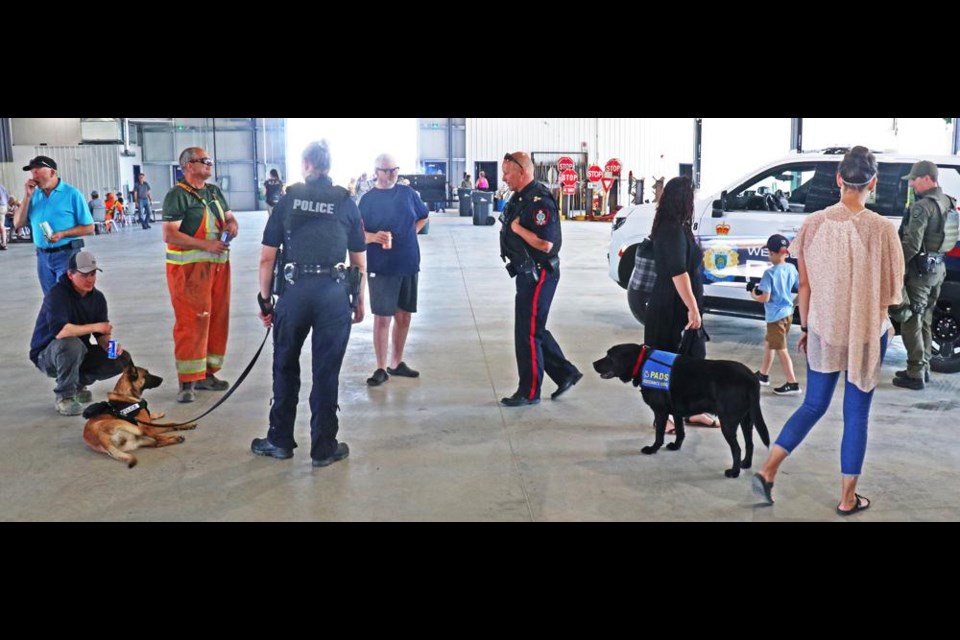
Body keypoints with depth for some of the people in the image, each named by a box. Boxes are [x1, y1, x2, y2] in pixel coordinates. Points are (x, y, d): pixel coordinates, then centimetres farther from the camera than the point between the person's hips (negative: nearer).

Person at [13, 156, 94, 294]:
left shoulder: (72, 194, -7)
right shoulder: (34, 195, 7)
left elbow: (89, 228, -7)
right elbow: (18, 224, 3)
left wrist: (62, 234, -20)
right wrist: (27, 197, -4)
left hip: (67, 254, -5)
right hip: (43, 256, 5)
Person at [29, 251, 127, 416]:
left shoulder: (97, 297, -3)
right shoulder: (57, 294, -23)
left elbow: (102, 334, -1)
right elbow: (59, 331, -38)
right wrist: (94, 327, -32)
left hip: (79, 353, 6)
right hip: (47, 354, -6)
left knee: (120, 360, -11)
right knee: (71, 344, -39)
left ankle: (79, 382, 13)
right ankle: (64, 397, -18)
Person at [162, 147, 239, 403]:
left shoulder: (215, 192, 14)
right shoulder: (177, 195, -9)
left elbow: (230, 217, 23)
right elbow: (169, 235, -17)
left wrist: (232, 225, -2)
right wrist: (206, 244, -22)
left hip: (218, 264, 7)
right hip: (189, 267, -7)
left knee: (217, 319, 9)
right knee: (191, 322, -8)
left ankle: (206, 373, 21)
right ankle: (187, 382, -2)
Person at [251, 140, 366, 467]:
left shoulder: (288, 199, 5)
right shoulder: (346, 202, 5)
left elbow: (267, 258, 3)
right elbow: (359, 262, 8)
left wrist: (265, 299, 12)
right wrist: (360, 300, 19)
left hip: (295, 291, 0)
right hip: (334, 293, 0)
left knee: (285, 367, 16)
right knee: (326, 372, 7)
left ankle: (280, 441, 26)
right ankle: (323, 448, 15)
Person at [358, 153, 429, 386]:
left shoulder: (408, 192, 4)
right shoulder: (368, 199, -6)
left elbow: (423, 217, 18)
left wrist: (409, 234, 4)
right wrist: (373, 237, -29)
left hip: (408, 264, 4)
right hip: (381, 267, -4)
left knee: (404, 315, 12)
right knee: (382, 317, -1)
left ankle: (396, 363, 26)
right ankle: (381, 368, 8)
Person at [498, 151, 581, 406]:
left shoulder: (539, 201, -21)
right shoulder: (520, 197, 10)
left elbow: (545, 243, -28)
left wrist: (517, 227, -19)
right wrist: (510, 225, 6)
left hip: (539, 275, -10)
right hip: (527, 273, 10)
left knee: (528, 333, -2)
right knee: (534, 330, 17)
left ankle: (529, 392, 9)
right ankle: (566, 373, 28)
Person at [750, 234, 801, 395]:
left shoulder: (770, 273, -19)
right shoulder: (791, 268, 0)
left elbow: (765, 298, -22)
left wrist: (753, 294, -3)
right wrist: (794, 301, 21)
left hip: (776, 316, -8)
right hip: (788, 312, 8)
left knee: (781, 350, -1)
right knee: (768, 343, 23)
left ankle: (792, 384, 1)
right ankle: (763, 374, 34)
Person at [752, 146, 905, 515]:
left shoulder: (815, 224, -6)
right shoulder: (882, 229, -14)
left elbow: (805, 285, 0)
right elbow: (892, 293, -8)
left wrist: (805, 327, 12)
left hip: (823, 331, 3)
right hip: (867, 333, -2)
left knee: (814, 405, 17)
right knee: (856, 413, 9)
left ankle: (768, 470, 8)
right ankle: (848, 498, 18)